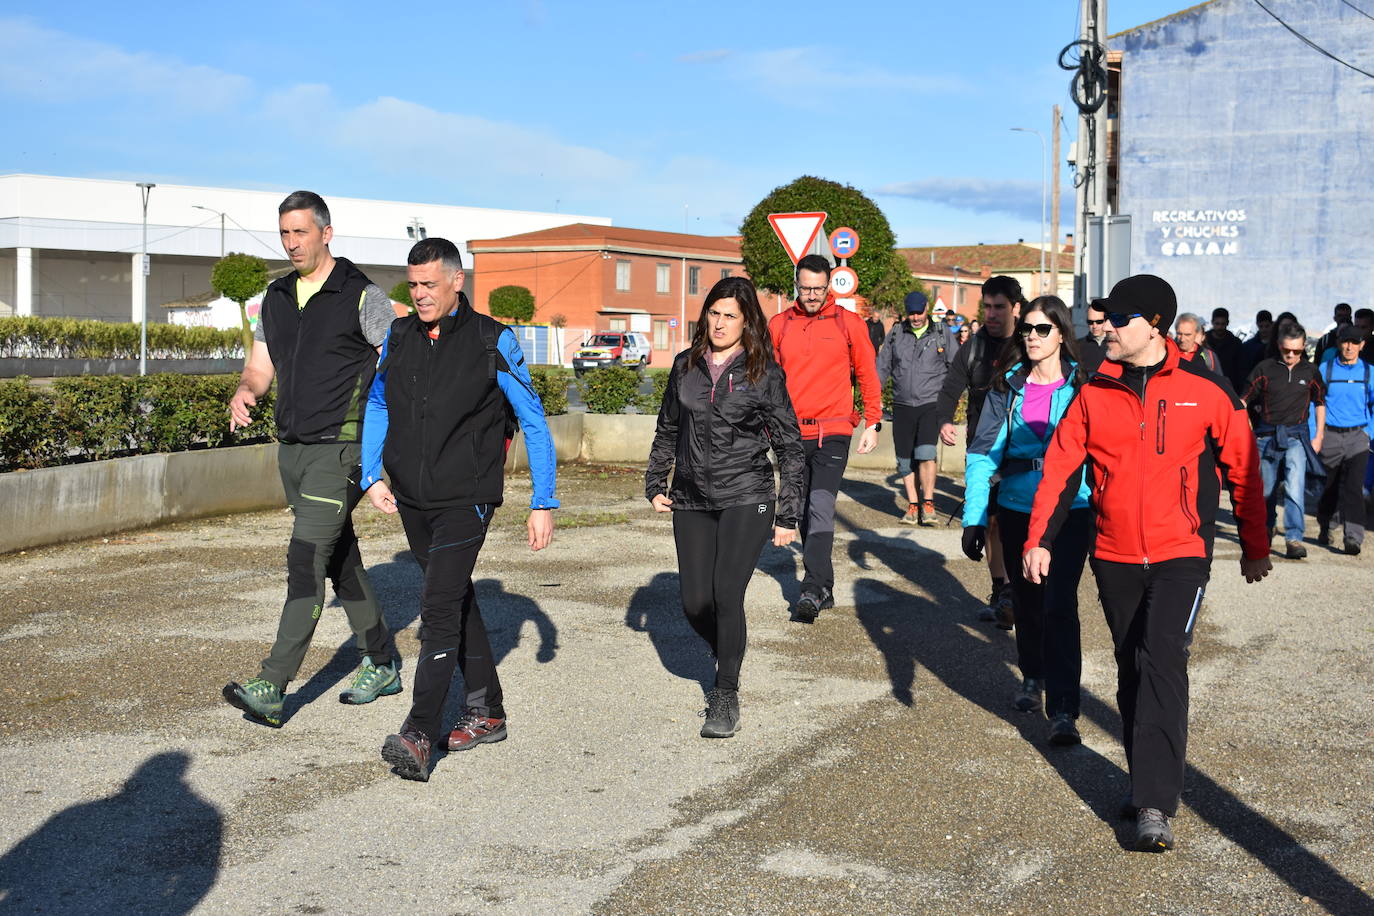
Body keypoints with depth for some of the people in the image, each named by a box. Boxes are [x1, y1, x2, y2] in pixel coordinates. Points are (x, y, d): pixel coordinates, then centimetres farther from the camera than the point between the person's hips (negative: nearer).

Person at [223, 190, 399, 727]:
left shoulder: (362, 297, -8)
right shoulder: (275, 298, 11)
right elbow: (260, 367, 14)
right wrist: (243, 393, -9)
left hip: (338, 448, -7)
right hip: (291, 447, 7)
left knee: (306, 562, -13)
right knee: (340, 562, 14)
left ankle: (272, 690, -14)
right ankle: (382, 666, 27)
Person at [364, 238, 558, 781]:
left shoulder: (493, 342, -9)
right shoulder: (399, 336, 5)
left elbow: (534, 423, -3)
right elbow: (377, 405, 19)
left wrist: (544, 503, -6)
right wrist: (372, 476, 9)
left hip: (465, 499, -6)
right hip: (411, 500, 6)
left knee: (439, 607, -16)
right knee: (456, 600, 16)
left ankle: (418, 737, -19)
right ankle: (486, 713, 29)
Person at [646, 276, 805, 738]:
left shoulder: (764, 374, -3)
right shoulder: (686, 366, 7)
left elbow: (789, 446, 0)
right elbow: (667, 430, 19)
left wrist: (788, 514, -2)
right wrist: (654, 484, 12)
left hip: (745, 499, -4)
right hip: (691, 501, 4)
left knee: (726, 594, -14)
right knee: (695, 604, 2)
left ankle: (727, 696, 1)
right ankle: (727, 657, 34)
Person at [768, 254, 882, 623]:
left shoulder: (848, 323, 2)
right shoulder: (779, 325, 7)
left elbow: (868, 374, 8)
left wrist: (873, 423, 4)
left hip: (832, 432, -4)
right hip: (792, 433, 4)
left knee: (821, 507, -17)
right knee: (802, 512, 9)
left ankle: (812, 590, -19)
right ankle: (824, 588, 20)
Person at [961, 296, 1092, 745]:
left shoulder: (1082, 384, -2)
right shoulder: (1008, 386, 4)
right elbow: (983, 453, 2)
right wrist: (974, 517, -5)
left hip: (1070, 509, -3)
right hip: (1016, 509, 3)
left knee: (1059, 603, -14)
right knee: (1027, 600, 16)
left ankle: (1063, 711, -11)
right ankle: (1033, 677, 42)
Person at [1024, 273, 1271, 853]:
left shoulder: (1205, 390, -4)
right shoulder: (1094, 393, 3)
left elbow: (1241, 468, 4)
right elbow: (1060, 468, 4)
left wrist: (1255, 546, 10)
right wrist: (1039, 540, -5)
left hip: (1181, 555, -4)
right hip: (1114, 557, 4)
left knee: (1162, 663, -15)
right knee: (1131, 671, 11)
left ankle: (1154, 805, -15)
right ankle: (1147, 780, 26)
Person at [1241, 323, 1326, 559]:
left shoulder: (1310, 372, 6)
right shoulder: (1265, 368, 0)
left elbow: (1319, 403, 19)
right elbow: (1244, 399, 4)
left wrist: (1319, 436, 15)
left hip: (1296, 436, 0)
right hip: (1267, 435, 0)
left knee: (1295, 488, -16)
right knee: (1266, 489, 10)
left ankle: (1294, 538, -19)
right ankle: (1267, 529, 34)